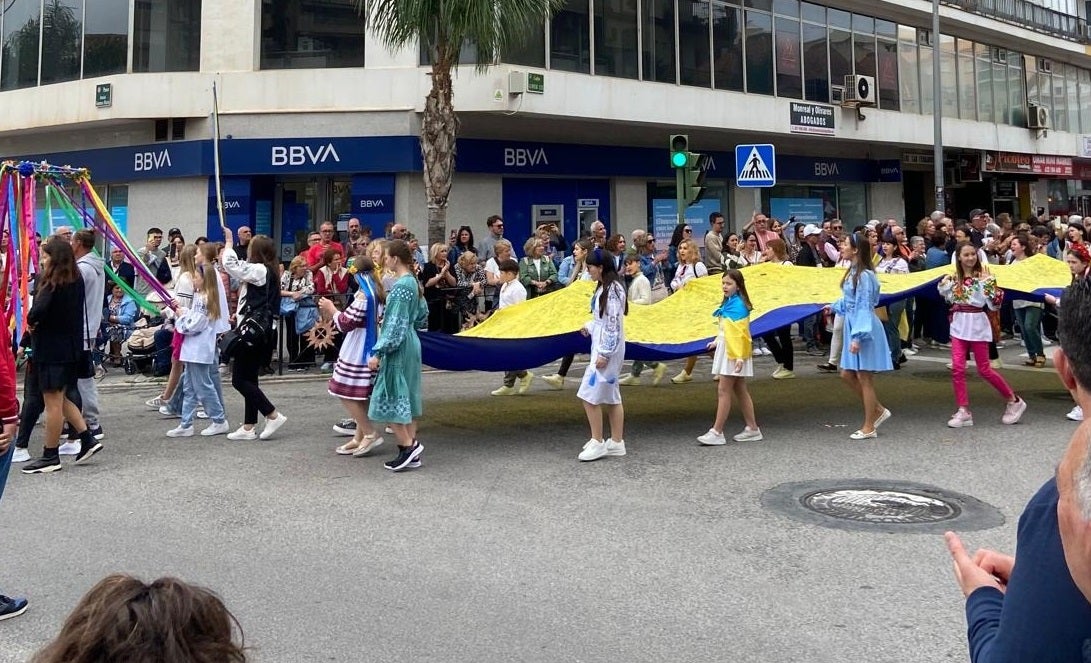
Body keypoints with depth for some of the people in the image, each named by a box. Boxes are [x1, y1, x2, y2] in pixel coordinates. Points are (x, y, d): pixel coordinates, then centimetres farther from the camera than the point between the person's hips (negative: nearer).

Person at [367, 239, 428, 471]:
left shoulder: (400, 287, -18)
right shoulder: (413, 282, 9)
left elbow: (395, 325, -20)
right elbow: (422, 314, 18)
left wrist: (378, 352, -19)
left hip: (398, 348, -10)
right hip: (411, 344, 10)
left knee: (389, 398, -4)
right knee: (406, 397, 11)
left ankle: (409, 445, -3)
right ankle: (412, 452, 14)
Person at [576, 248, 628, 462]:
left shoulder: (612, 290, -18)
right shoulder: (604, 288, 12)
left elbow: (614, 325, -21)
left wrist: (604, 354, -22)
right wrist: (589, 326, 6)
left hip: (607, 350, -10)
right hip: (602, 347, 10)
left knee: (590, 395, -8)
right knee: (610, 396, 13)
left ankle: (597, 442, 0)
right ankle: (616, 442, 19)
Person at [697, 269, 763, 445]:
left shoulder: (737, 304, -16)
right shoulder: (728, 302, 11)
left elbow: (739, 332, -22)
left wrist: (739, 356, -26)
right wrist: (717, 342, 18)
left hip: (734, 351, -10)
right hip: (725, 348, 10)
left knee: (723, 390, -8)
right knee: (740, 390, 13)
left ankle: (717, 432, -5)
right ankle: (752, 429, 20)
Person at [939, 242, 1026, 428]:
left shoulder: (983, 277, -6)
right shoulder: (954, 278, 8)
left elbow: (994, 304, -9)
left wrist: (987, 282, -18)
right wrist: (944, 280, 5)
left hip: (978, 324, -4)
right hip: (959, 325, 4)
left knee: (984, 369, 1)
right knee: (957, 368, -6)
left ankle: (1014, 401, 20)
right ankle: (963, 411, 1)